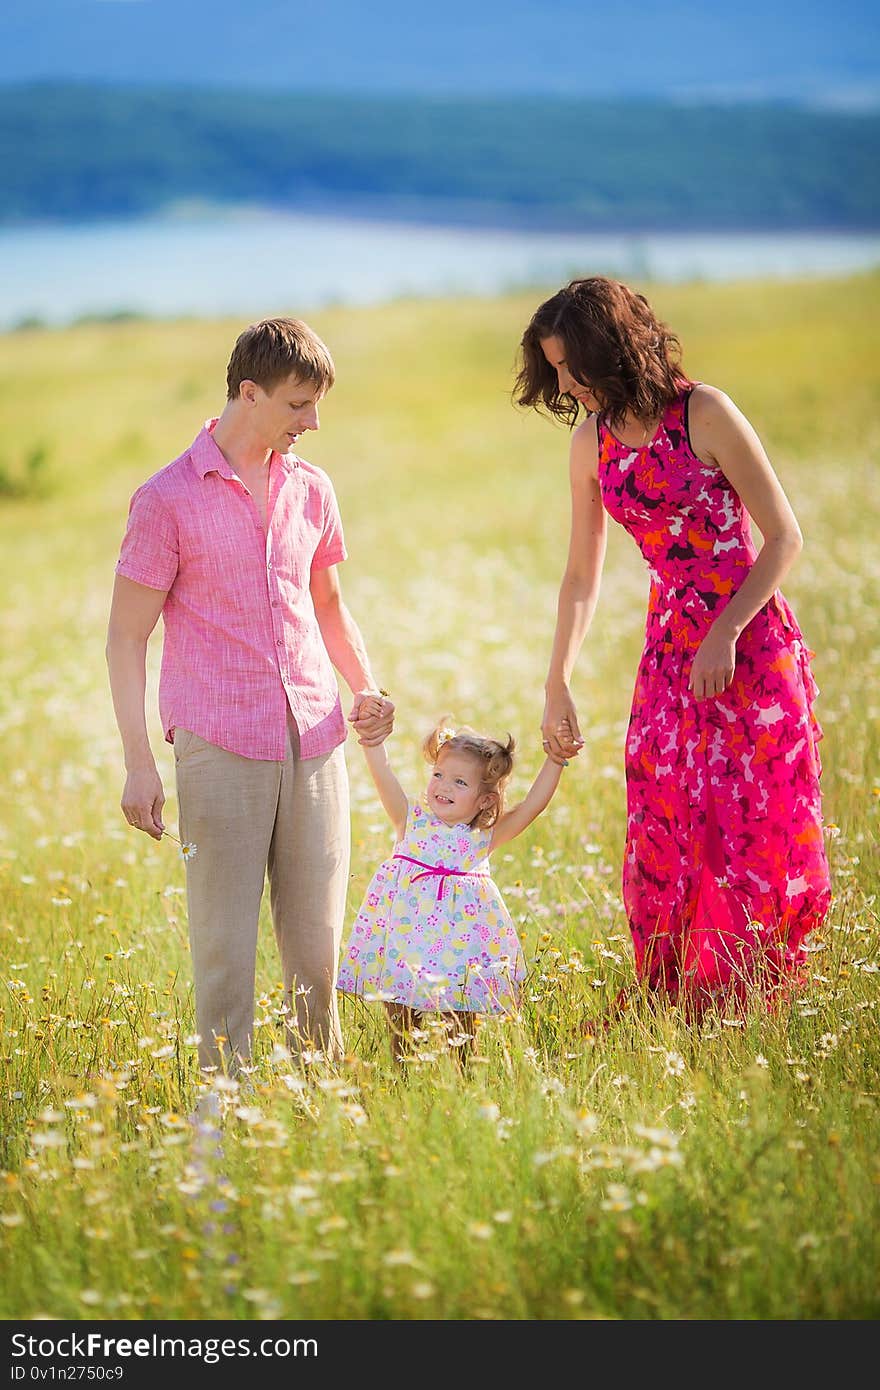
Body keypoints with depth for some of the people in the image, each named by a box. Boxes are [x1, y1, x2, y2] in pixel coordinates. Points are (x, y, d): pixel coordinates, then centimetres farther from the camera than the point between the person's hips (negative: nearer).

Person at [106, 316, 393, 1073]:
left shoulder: (311, 490, 11)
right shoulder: (168, 500, -4)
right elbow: (127, 635, -2)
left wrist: (366, 686, 9)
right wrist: (139, 763, -7)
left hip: (315, 740, 4)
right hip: (219, 748, -4)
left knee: (317, 938, 7)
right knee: (225, 941, -2)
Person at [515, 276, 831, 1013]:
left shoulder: (704, 414, -13)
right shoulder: (592, 442, 4)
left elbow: (784, 536, -9)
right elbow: (581, 579, 12)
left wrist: (726, 634, -15)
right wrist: (558, 687, 7)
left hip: (750, 644, -5)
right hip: (670, 653, 5)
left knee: (753, 835, -2)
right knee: (664, 842, 5)